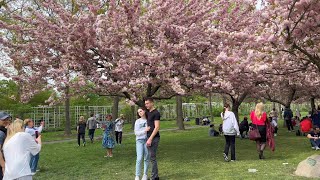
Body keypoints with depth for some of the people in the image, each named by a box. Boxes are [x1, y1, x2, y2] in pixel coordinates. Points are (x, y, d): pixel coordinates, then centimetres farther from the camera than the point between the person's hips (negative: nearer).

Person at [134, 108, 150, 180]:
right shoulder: (137, 121, 4)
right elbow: (136, 133, -2)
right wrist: (145, 130, -15)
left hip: (147, 140, 1)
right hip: (139, 140, -1)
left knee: (146, 158, 4)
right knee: (139, 158, -9)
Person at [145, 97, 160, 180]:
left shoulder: (156, 113, -12)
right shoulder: (148, 113, 15)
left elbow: (157, 127, -18)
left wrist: (150, 139, -21)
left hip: (154, 138, -9)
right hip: (149, 137, 9)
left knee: (152, 158, -6)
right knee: (152, 157, 12)